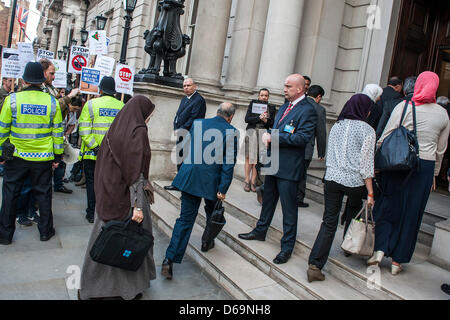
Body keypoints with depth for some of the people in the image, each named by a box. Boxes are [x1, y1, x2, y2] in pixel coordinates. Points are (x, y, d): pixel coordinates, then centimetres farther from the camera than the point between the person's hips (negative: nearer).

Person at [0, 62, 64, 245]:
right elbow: (58, 131, 0)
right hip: (43, 158, 1)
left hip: (17, 156, 0)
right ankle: (45, 231, 22)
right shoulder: (52, 102, -4)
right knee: (43, 194, 12)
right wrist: (57, 156, 9)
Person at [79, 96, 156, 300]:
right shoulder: (138, 132, -15)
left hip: (107, 194, 8)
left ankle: (90, 287, 30)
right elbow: (136, 172, -20)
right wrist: (138, 205, -20)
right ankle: (130, 286, 22)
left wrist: (103, 196, 19)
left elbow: (102, 162, 13)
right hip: (126, 197, -8)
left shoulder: (115, 128, 9)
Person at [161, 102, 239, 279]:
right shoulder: (231, 132, -6)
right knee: (212, 213, 26)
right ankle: (207, 242, 43)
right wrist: (223, 190, -8)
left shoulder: (197, 123, 6)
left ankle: (169, 260, 1)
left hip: (189, 178, 3)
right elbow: (229, 163, -11)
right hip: (211, 181, -3)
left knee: (185, 218, 6)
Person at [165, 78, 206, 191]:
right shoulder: (184, 99, 19)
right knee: (180, 159, 14)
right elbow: (178, 116, 19)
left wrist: (181, 130, -15)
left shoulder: (199, 100, -10)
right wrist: (176, 129, 3)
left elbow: (194, 119, -17)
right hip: (181, 135, 9)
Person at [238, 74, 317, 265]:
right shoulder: (285, 107, 15)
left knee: (289, 208, 1)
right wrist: (268, 135, -3)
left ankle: (287, 246, 13)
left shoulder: (307, 111, -13)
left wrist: (275, 137, -20)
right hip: (274, 162, 9)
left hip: (289, 167, -9)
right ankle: (260, 231, 39)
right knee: (268, 200, 21)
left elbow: (303, 138, -23)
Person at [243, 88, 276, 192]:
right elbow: (247, 119, -2)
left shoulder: (271, 108, 10)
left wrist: (266, 120, -12)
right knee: (248, 157, -3)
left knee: (257, 158, -2)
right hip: (252, 132, -1)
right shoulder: (253, 104, 7)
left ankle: (253, 181, 4)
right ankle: (247, 181, 2)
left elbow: (272, 124, 7)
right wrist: (259, 118, -14)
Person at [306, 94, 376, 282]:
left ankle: (315, 265, -4)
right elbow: (366, 163, -8)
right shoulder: (367, 130, -4)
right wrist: (370, 193, -5)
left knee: (329, 223, 4)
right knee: (354, 212, 25)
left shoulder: (336, 126, 10)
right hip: (355, 182, -3)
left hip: (332, 179, 3)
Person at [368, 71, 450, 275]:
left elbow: (385, 137, -7)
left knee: (387, 206, 11)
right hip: (425, 166, 3)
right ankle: (397, 261, 17)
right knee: (411, 213, 9)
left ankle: (380, 249, -1)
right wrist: (433, 174, 20)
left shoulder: (404, 107, -4)